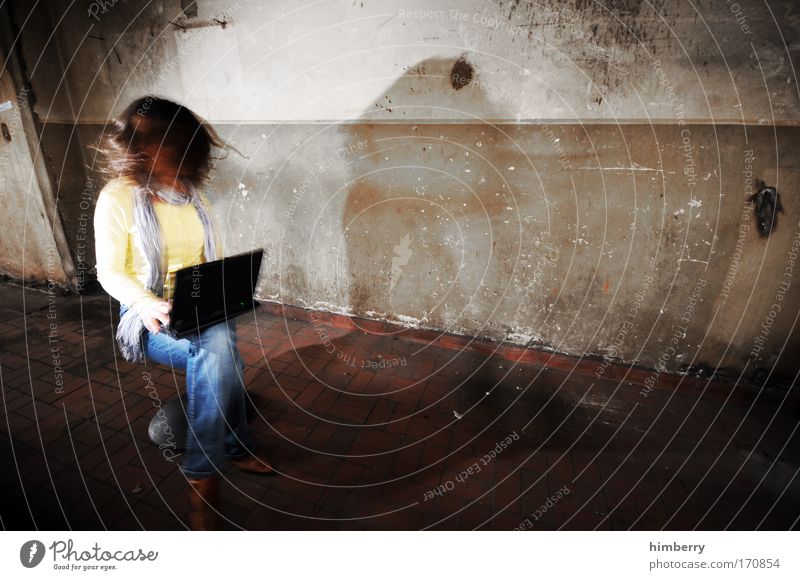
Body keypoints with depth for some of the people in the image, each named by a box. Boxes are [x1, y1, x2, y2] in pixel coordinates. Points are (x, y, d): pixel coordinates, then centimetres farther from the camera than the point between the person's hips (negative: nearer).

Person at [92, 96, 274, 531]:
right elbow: (109, 273, -8)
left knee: (217, 348, -29)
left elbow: (215, 258, 12)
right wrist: (146, 304, -28)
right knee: (219, 351, -33)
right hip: (151, 317, -4)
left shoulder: (192, 193, 8)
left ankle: (202, 470, -13)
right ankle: (234, 448, -15)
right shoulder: (117, 198, -7)